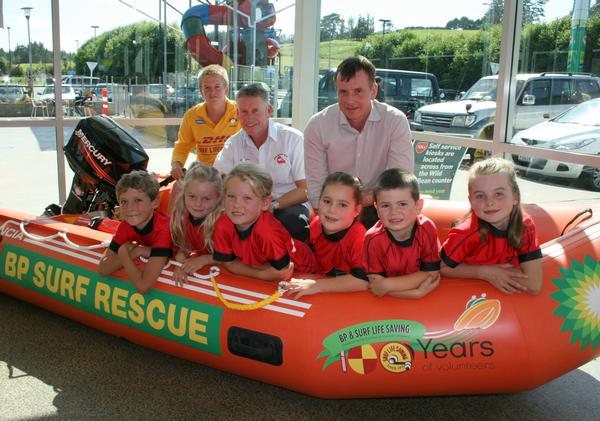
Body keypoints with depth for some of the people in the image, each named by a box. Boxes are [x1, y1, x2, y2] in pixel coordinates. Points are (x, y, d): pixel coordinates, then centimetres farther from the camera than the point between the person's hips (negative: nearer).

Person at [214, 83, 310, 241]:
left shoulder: (293, 139, -5)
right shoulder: (233, 144, 5)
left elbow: (306, 189, -7)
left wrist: (272, 205, -20)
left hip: (289, 205, -2)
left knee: (294, 221, -35)